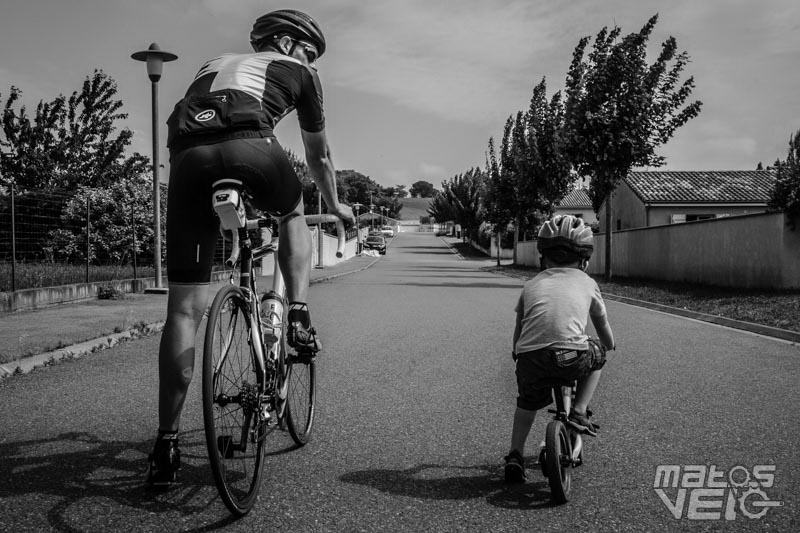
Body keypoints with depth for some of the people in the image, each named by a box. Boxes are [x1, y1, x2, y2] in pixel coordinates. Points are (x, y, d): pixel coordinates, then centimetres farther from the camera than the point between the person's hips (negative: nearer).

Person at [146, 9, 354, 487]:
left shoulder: (215, 65, 40)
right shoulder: (297, 70, 28)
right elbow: (319, 156, 36)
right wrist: (335, 206, 53)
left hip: (187, 157, 3)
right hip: (248, 147, -3)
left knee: (185, 307, 5)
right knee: (294, 215, 31)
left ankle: (167, 443, 5)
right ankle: (298, 318, 12)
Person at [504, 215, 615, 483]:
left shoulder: (532, 284, 24)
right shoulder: (587, 283, 21)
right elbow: (602, 325, 34)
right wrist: (610, 346, 56)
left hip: (531, 359, 2)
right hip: (572, 357, -2)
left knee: (527, 402, 29)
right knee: (596, 358, 32)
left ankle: (515, 456, 21)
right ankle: (579, 412, 21)